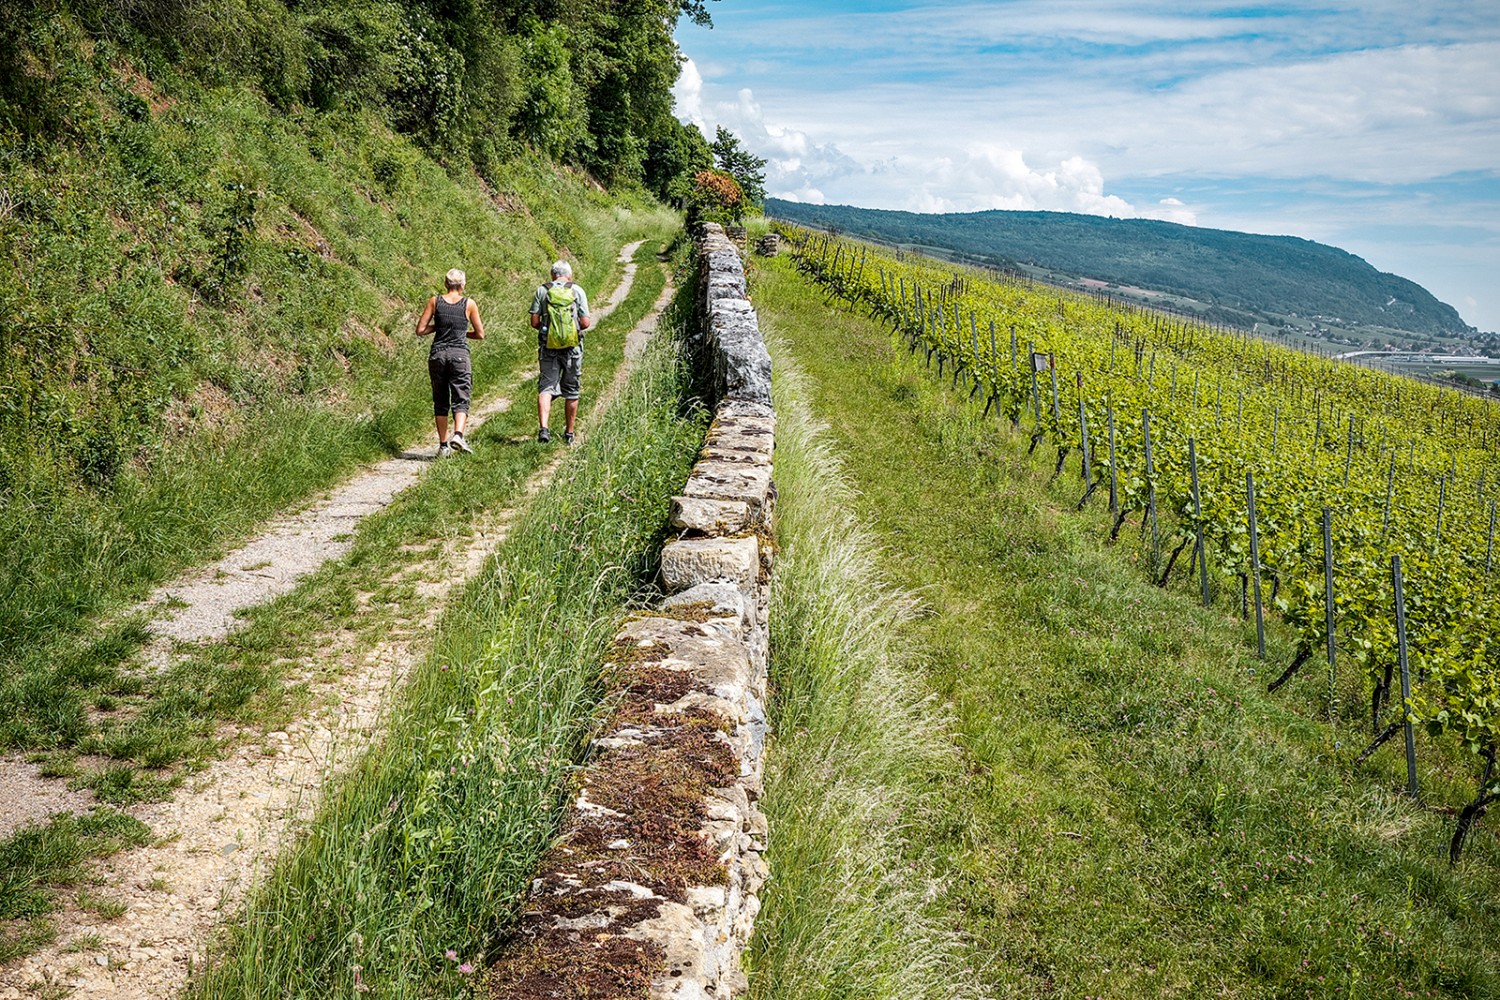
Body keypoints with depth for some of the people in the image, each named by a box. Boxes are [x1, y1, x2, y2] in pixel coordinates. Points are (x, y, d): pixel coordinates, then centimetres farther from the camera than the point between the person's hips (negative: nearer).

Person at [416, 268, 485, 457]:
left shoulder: (435, 301, 4)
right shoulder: (469, 304, 1)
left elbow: (420, 330, 2)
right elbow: (480, 334, 6)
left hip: (437, 354, 2)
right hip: (460, 354, -2)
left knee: (440, 402, 11)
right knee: (461, 400, 0)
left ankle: (443, 445, 11)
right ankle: (458, 435, -25)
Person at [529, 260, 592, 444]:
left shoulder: (541, 291, 3)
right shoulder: (577, 291, 0)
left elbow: (534, 322, -1)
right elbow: (585, 322, -5)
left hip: (548, 346, 0)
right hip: (572, 346, 0)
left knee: (546, 387, -1)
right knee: (571, 391, 11)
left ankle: (543, 428, -21)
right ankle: (569, 433, 20)